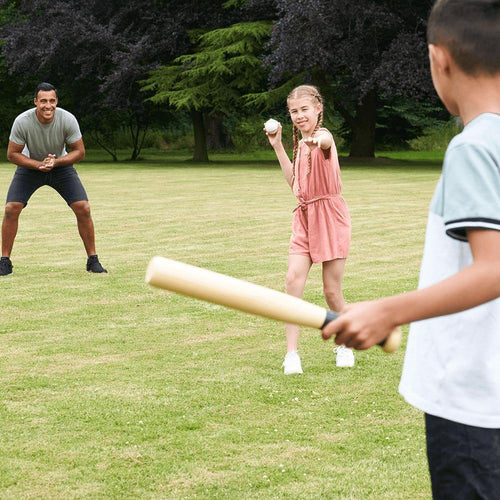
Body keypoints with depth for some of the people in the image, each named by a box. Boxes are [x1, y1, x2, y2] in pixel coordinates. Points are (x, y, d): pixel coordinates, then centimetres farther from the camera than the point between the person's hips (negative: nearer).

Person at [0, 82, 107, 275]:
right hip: (30, 165, 0)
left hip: (61, 165, 0)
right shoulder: (22, 122, -26)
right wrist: (38, 165, -30)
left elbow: (79, 151, -14)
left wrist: (55, 162, -29)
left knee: (83, 208, -13)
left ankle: (93, 260, 1)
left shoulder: (67, 120, -25)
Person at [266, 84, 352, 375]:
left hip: (330, 217, -6)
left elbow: (326, 140, -40)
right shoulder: (302, 143, 14)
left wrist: (317, 141, -66)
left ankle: (345, 345, 26)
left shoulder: (323, 135, -12)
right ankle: (292, 354, -11)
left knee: (332, 292, 1)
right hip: (305, 217, 6)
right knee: (294, 279, -11)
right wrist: (278, 146, 12)